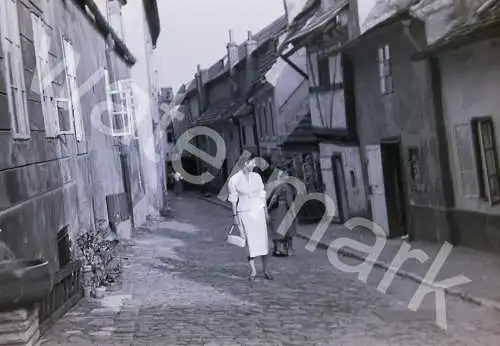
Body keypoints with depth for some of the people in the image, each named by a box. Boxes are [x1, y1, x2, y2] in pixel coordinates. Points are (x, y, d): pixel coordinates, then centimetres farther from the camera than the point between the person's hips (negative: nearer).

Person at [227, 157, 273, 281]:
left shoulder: (256, 176, 6)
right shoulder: (234, 180, -4)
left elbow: (262, 195, 12)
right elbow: (233, 199, 1)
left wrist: (266, 211, 10)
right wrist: (234, 215, -2)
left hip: (258, 210, 3)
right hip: (244, 212, -3)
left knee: (262, 240, 0)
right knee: (249, 242, -1)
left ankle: (266, 269, 8)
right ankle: (253, 270, 7)